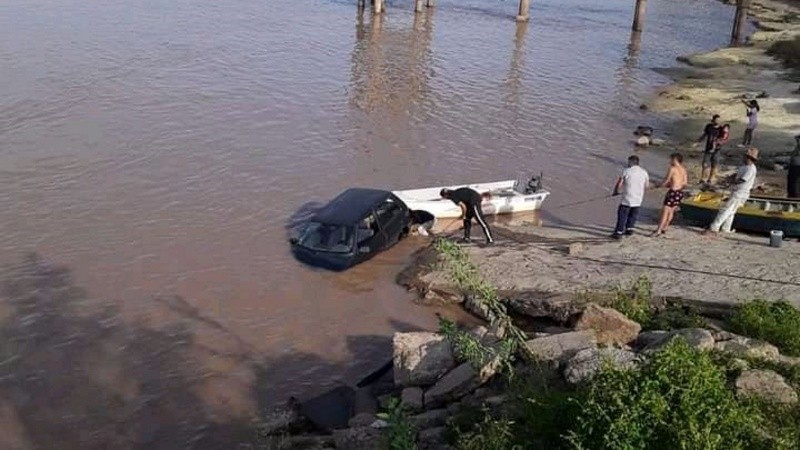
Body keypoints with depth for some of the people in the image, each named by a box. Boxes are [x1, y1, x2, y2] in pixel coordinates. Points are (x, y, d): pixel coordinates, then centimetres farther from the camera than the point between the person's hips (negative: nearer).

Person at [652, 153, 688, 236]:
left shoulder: (673, 169, -12)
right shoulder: (683, 169, 8)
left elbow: (666, 181, -10)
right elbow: (685, 182, 11)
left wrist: (663, 184, 11)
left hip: (673, 192, -8)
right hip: (680, 192, 8)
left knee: (665, 211, -4)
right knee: (671, 211, 18)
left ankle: (658, 231, -6)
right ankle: (664, 228, 28)